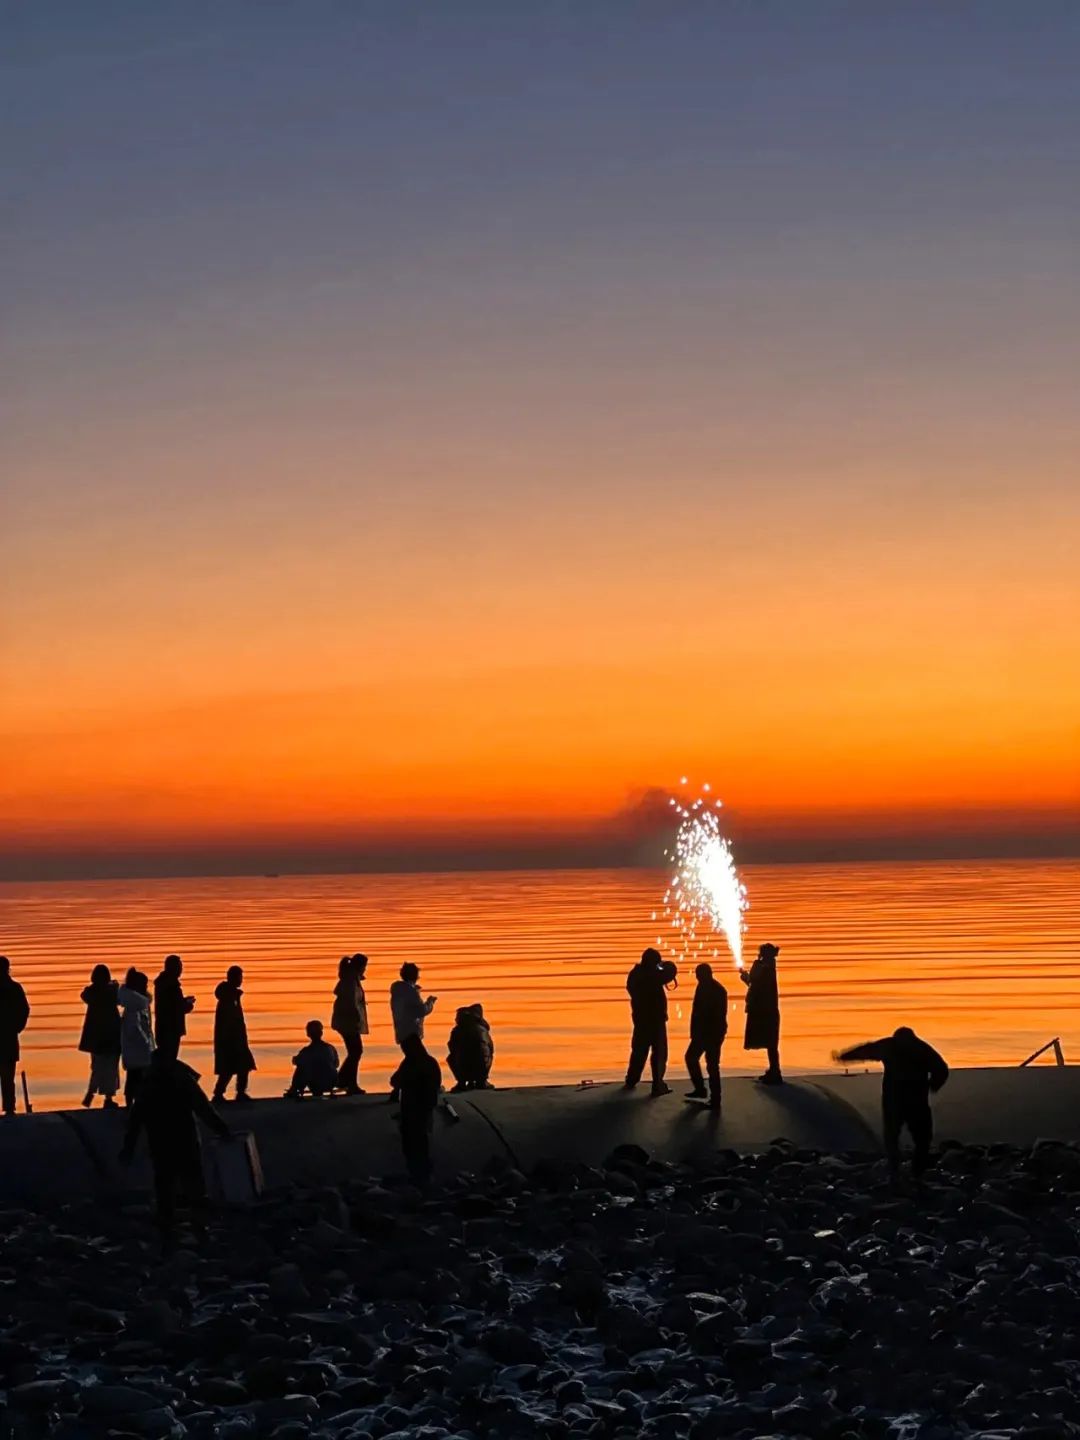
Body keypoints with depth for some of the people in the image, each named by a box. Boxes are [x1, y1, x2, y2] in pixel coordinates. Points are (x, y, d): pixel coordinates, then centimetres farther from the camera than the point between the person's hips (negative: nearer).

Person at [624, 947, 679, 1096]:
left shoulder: (635, 974, 5)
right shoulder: (653, 975, -18)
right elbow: (671, 971, -18)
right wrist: (664, 964, 4)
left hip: (640, 1018, 7)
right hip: (655, 1018, -7)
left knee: (639, 1050, 19)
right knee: (659, 1052, -1)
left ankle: (631, 1081, 26)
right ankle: (658, 1085, -3)